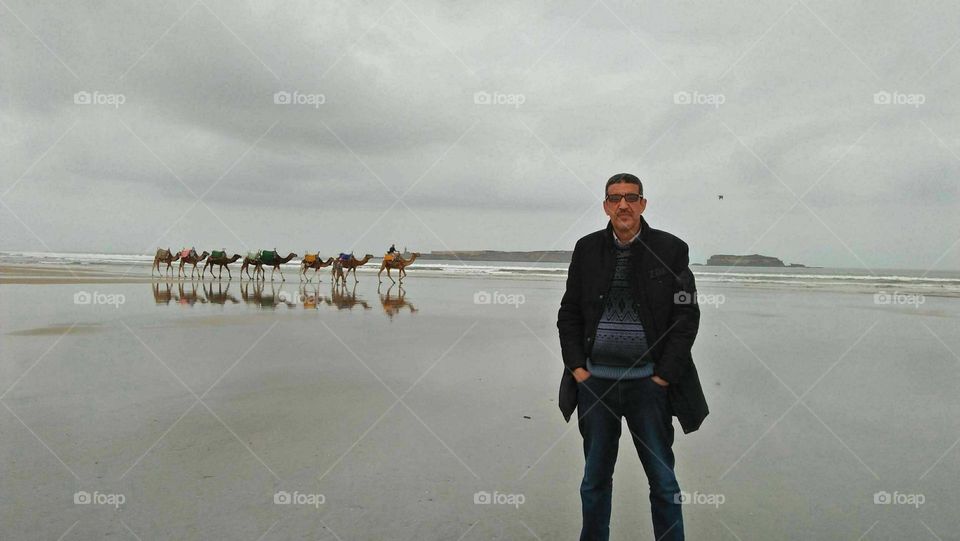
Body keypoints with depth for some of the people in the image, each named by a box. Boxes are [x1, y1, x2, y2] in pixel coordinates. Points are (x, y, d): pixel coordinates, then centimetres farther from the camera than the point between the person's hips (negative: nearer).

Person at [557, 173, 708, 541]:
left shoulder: (670, 249, -1)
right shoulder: (587, 249, 5)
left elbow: (687, 316, -3)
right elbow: (568, 313, 7)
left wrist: (664, 375, -8)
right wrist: (576, 368, -2)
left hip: (649, 382, -2)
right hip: (595, 382, 2)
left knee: (663, 480, 8)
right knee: (594, 479, 14)